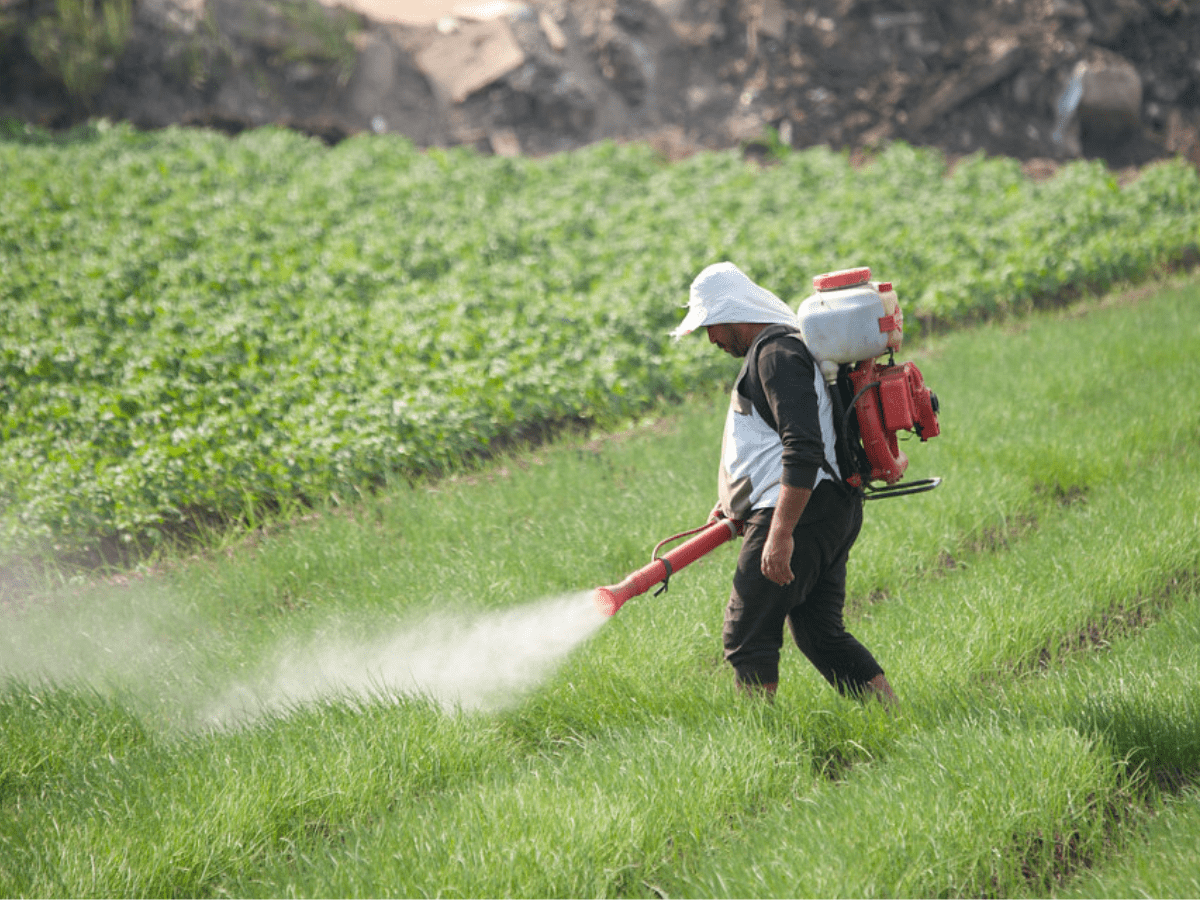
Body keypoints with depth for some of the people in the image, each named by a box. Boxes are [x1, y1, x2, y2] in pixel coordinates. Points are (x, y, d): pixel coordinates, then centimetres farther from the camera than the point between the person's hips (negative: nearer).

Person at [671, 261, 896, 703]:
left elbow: (803, 450, -24)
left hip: (800, 515, -11)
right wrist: (740, 503, 27)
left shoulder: (777, 352, -14)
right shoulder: (783, 344, 20)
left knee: (747, 636, -6)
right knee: (820, 635, 13)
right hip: (830, 512, 11)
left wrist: (781, 533, -27)